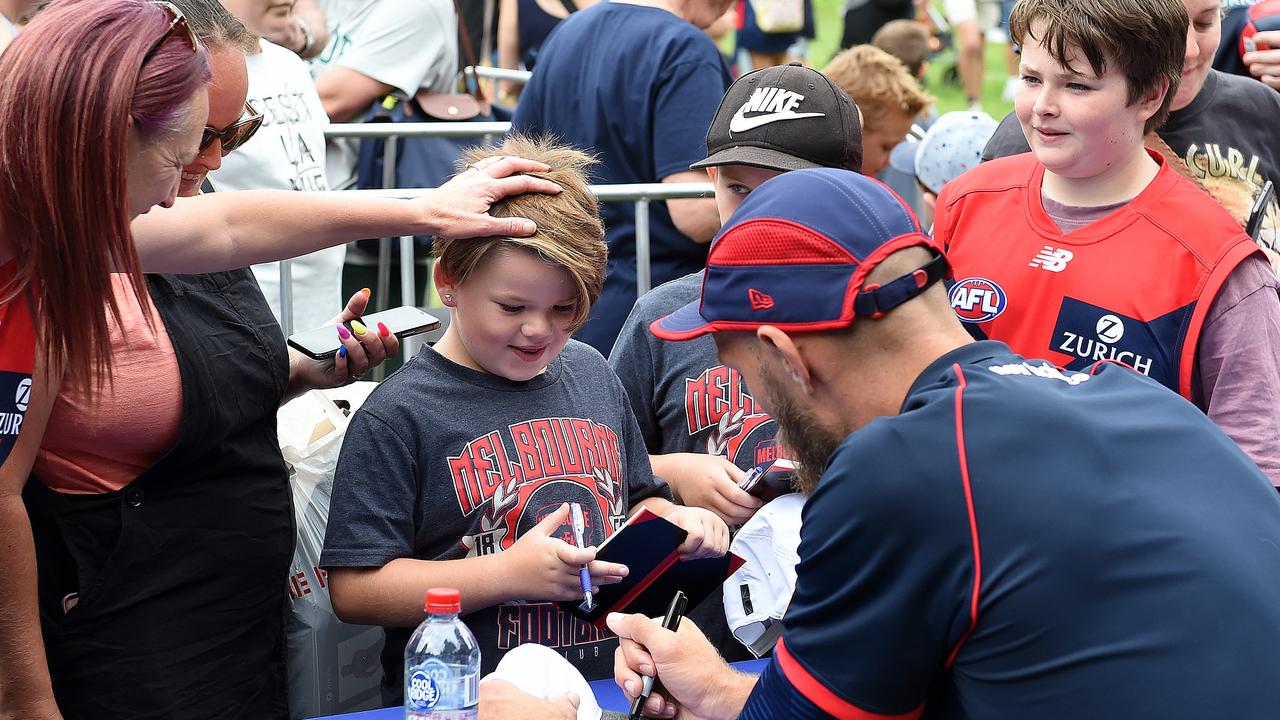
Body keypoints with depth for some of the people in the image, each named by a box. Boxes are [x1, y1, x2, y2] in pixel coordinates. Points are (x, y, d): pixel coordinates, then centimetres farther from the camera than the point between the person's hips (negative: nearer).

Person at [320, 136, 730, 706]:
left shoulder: (591, 375, 15)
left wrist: (672, 520, 8)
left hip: (609, 686, 7)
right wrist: (510, 573, -14)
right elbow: (354, 589, -9)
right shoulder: (397, 416, -5)